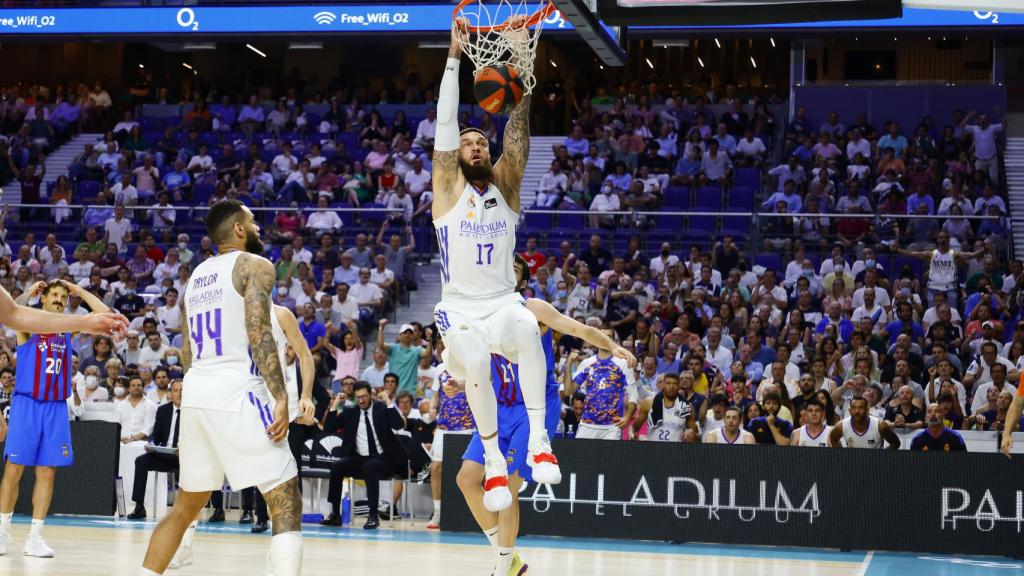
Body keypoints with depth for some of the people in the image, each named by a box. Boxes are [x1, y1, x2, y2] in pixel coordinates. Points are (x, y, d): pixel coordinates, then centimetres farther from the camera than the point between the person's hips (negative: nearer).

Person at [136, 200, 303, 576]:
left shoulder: (196, 276, 21)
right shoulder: (254, 265, -2)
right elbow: (259, 333, -16)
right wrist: (281, 398, -19)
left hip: (196, 393, 8)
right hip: (237, 393, -7)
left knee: (185, 507, 21)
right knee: (286, 504, -4)